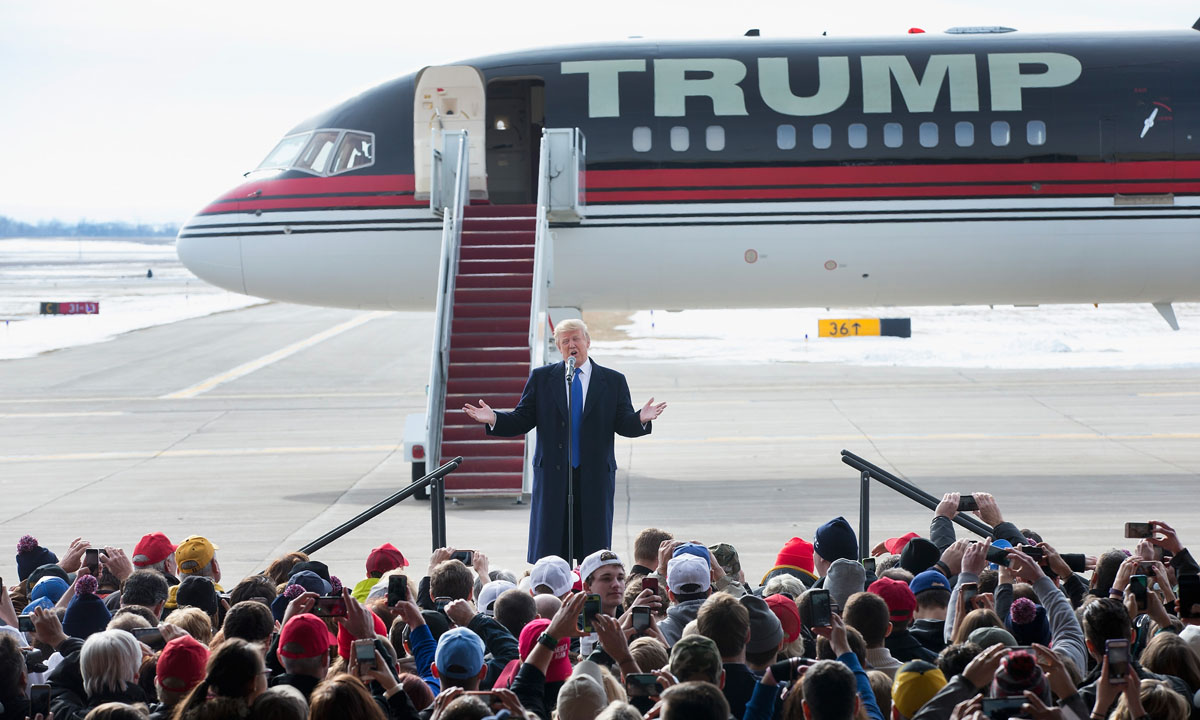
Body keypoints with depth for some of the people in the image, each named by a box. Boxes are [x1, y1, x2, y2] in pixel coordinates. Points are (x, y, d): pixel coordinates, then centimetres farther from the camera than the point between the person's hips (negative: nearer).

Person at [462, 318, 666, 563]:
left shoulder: (613, 381, 7)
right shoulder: (541, 378, 8)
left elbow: (623, 424, 1)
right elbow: (522, 421, 5)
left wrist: (640, 419, -20)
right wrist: (494, 419, -12)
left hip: (595, 477, 0)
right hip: (552, 476, 0)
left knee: (595, 552, 2)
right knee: (547, 554, -1)